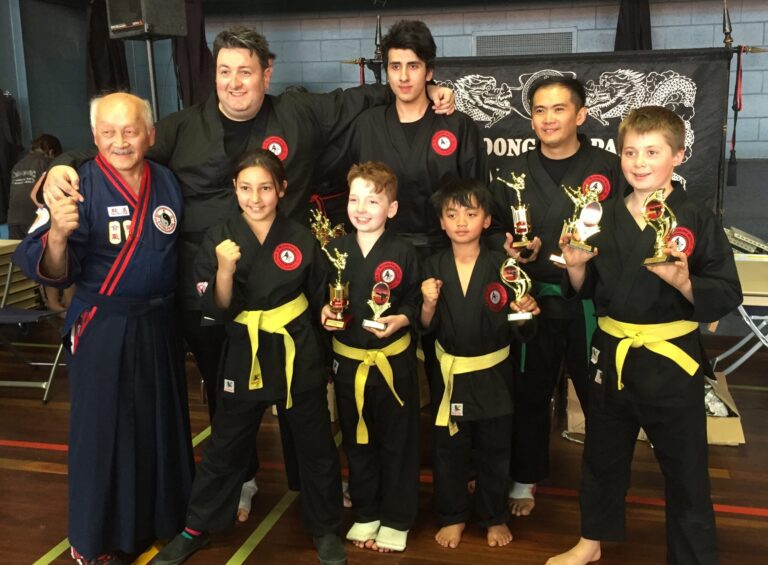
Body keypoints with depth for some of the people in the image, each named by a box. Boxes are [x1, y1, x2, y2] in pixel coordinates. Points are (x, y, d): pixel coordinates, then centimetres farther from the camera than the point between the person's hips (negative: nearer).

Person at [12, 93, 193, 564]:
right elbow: (55, 273, -18)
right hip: (101, 330, -4)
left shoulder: (168, 183, 2)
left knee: (162, 424, 18)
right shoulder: (81, 186, -13)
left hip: (159, 325, 5)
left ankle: (165, 515, 40)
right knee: (103, 431, 6)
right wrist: (57, 234, -37)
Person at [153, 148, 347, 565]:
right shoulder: (220, 238, -8)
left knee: (316, 448, 12)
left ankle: (326, 530, 33)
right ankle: (196, 527, 36)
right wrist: (224, 270, -27)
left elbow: (321, 299, 8)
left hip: (299, 355, 1)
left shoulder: (301, 238, -5)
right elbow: (217, 311, -13)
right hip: (244, 357, 0)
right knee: (224, 448, 15)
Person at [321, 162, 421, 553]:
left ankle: (396, 521, 26)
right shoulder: (335, 250, 0)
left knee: (397, 444, 8)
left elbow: (416, 302, -4)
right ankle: (366, 514, 36)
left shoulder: (404, 253, -9)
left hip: (394, 361, -3)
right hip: (348, 360, 3)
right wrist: (324, 311, -11)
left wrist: (401, 318, -23)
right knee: (357, 441, 17)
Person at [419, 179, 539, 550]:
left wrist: (525, 312, -27)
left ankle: (494, 517, 34)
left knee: (494, 450, 14)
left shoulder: (502, 265, -8)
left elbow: (519, 331, -6)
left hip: (493, 374, -1)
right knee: (448, 449, 13)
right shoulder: (433, 267, -3)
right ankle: (451, 516, 33)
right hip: (450, 374, 1)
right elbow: (428, 328, -2)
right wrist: (428, 304, -20)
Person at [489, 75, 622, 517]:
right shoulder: (513, 172, 7)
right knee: (529, 394, 12)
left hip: (590, 303, -2)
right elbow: (494, 232, 10)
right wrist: (512, 249, -11)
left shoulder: (608, 168, -1)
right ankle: (525, 478, 31)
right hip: (533, 301, 2)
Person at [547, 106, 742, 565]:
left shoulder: (698, 220, -9)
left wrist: (684, 282, -27)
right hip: (612, 355, 5)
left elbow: (728, 295, -10)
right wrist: (576, 265, -10)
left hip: (672, 361, -4)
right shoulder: (606, 217, 2)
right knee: (603, 455, 21)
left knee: (685, 469, 9)